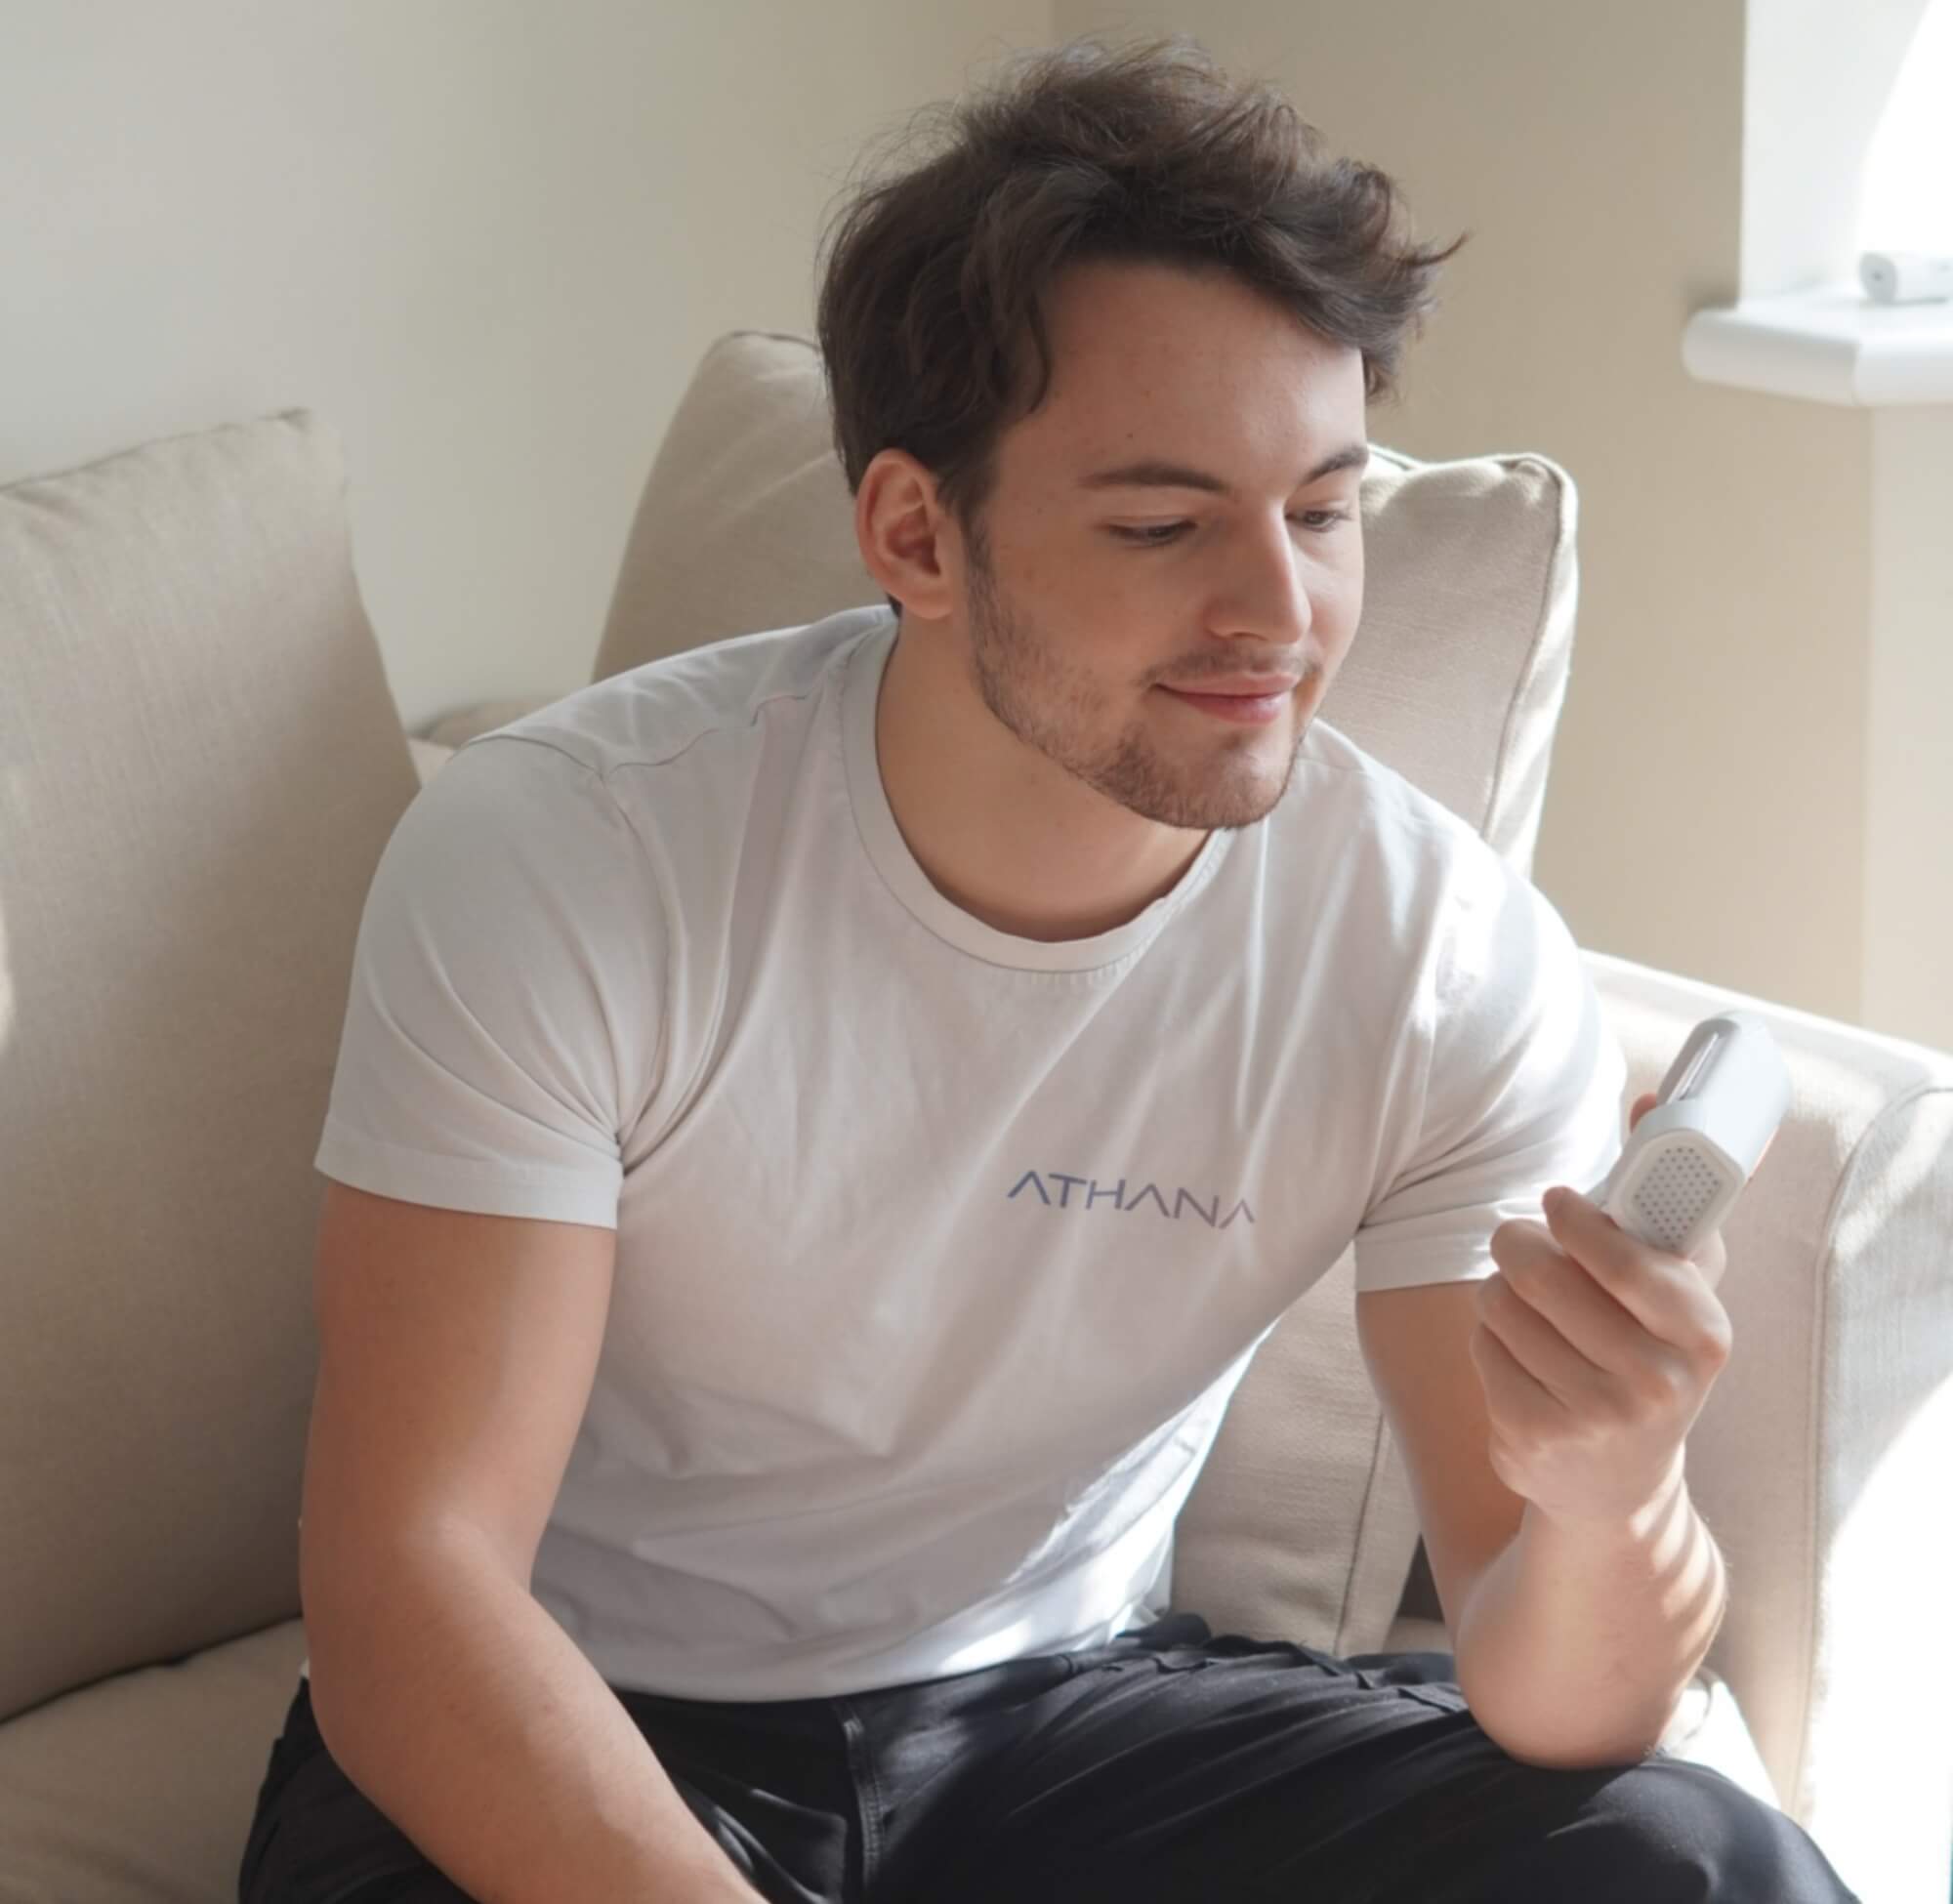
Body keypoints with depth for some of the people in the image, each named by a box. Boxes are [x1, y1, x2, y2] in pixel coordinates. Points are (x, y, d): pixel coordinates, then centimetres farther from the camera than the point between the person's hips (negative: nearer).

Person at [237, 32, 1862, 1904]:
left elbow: (1546, 1719, -12)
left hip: (1065, 1692, 3)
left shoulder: (1458, 961, -13)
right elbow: (408, 1589, -23)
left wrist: (1605, 1514, -35)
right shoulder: (554, 857, -21)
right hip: (573, 1745, -2)